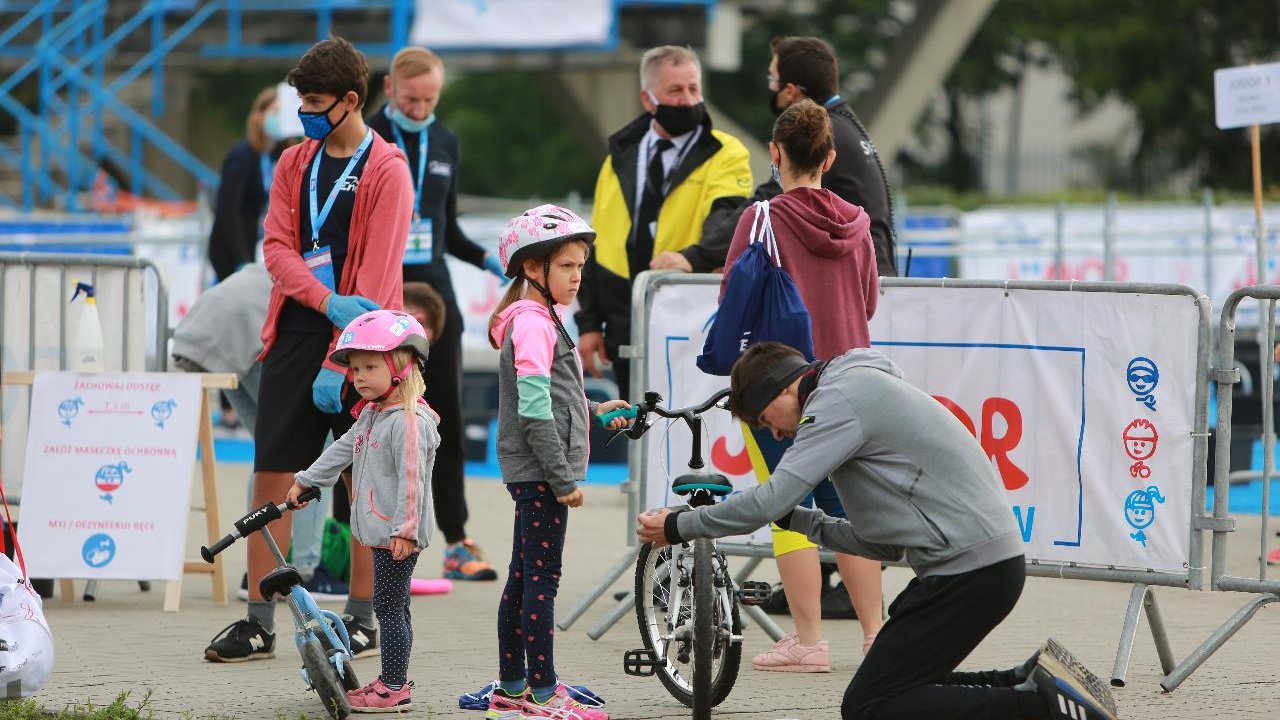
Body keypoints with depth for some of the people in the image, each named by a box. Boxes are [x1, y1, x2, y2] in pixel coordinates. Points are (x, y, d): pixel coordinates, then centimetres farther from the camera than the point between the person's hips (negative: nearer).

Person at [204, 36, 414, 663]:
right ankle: (259, 623, 2)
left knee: (364, 482, 2)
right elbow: (277, 246, 4)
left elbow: (376, 276, -12)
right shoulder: (294, 164, 11)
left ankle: (364, 619, 12)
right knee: (271, 472, 0)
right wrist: (328, 302, -15)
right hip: (295, 333, 5)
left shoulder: (386, 172, -6)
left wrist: (339, 362, -17)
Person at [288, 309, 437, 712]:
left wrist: (406, 529, -25)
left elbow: (411, 479, -22)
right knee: (393, 607, 14)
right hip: (380, 530, 10)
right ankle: (392, 681, 21)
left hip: (398, 535, -10)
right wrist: (306, 481, 34)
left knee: (389, 605, -7)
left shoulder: (409, 421, -18)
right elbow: (343, 450, 28)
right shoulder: (371, 415, 14)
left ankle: (394, 689, -3)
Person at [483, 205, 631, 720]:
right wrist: (563, 478, -20)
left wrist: (593, 412, 15)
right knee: (541, 579, -8)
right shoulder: (531, 323, -16)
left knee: (523, 578, 14)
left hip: (531, 476, 11)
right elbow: (535, 409, -21)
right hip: (540, 471, -11)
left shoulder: (538, 319, 17)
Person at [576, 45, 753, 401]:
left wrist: (692, 257, -38)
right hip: (627, 334, 5)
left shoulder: (726, 154, -1)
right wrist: (589, 323, 11)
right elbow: (596, 243, 16)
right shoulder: (621, 157, 14)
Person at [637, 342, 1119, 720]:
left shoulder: (840, 399, -8)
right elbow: (884, 544, 22)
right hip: (988, 562, 10)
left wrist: (677, 527, -2)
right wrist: (797, 520, 14)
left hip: (970, 569, -10)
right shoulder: (861, 390, 24)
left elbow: (769, 501, -14)